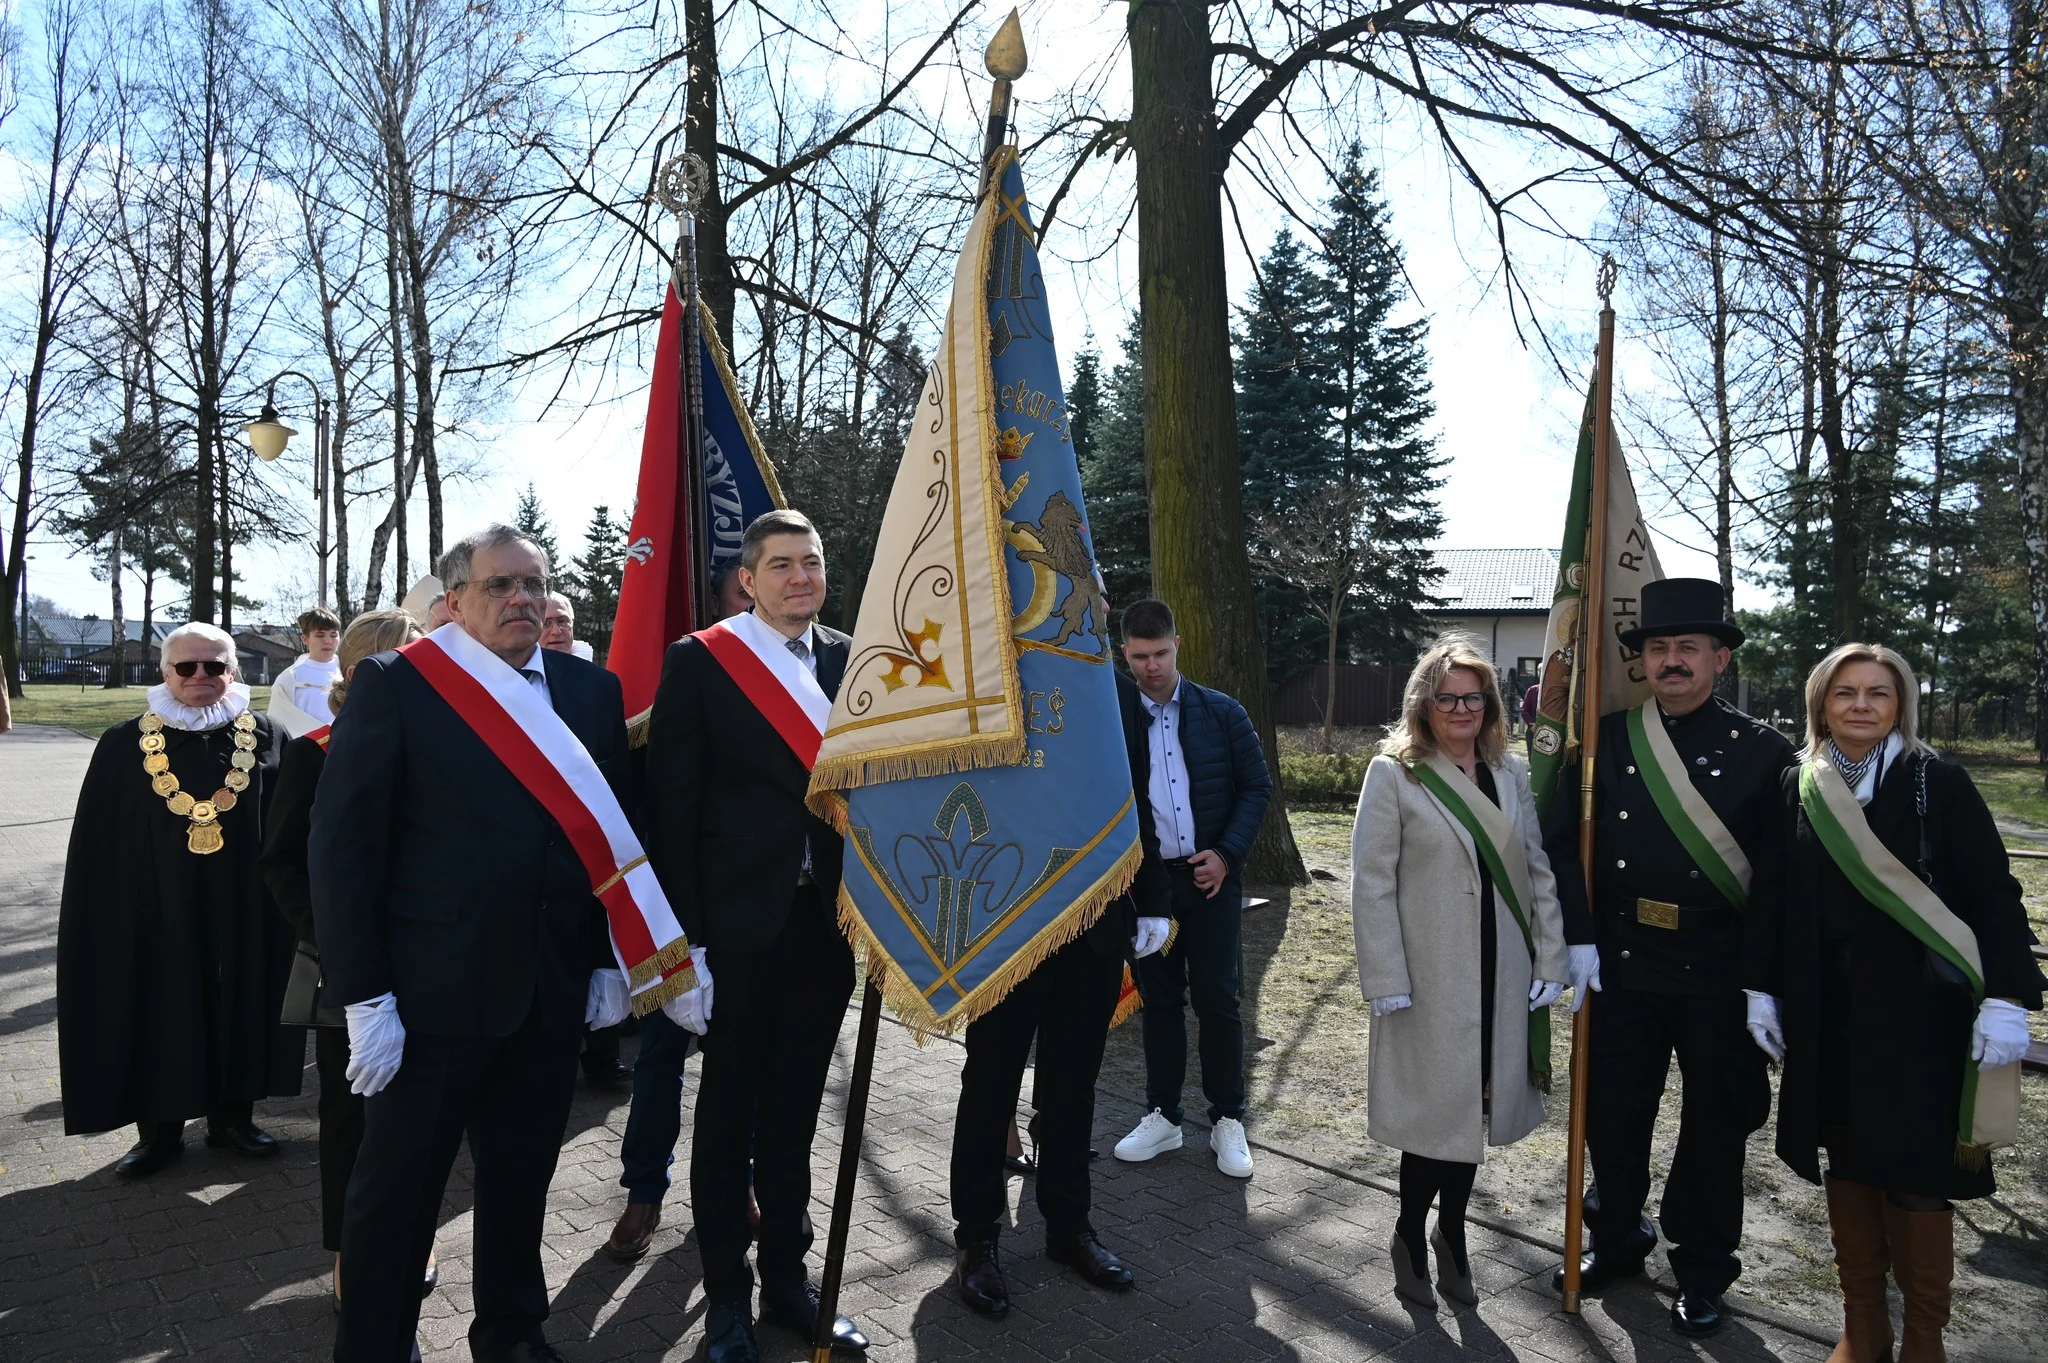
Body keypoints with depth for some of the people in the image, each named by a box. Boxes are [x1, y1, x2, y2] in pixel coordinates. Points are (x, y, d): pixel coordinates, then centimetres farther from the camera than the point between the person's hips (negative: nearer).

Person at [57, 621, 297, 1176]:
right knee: (160, 1014, 9)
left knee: (238, 1010, 10)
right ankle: (160, 1129, 25)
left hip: (242, 913, 0)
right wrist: (107, 915, -3)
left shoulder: (268, 739, 0)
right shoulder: (126, 745, 0)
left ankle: (232, 1115, 27)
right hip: (156, 912, 0)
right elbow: (98, 845, 2)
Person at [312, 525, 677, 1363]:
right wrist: (364, 996, -12)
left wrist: (611, 959, 6)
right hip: (433, 986, -4)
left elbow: (617, 830, 9)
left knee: (523, 1176, 19)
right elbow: (342, 846, -9)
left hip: (554, 990, 4)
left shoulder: (592, 690, 5)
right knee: (397, 1190, 11)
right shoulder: (395, 684, -7)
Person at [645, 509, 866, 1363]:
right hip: (739, 925, -4)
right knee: (728, 1118, 12)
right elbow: (672, 806, -9)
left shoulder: (849, 661, 6)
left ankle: (789, 1281, 36)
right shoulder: (699, 662, -6)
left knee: (794, 1115, 18)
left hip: (827, 921, 4)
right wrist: (686, 938, -13)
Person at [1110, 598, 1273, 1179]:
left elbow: (1257, 785, 1)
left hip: (1211, 877, -1)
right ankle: (1163, 1117, 23)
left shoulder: (1222, 712, 0)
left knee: (1217, 1000, 4)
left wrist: (1227, 854, -7)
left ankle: (1228, 1121, 18)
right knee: (1158, 999, 10)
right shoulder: (1111, 707, 2)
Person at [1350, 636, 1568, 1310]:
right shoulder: (1393, 774, -8)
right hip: (1430, 980, -4)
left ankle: (1450, 1235, 35)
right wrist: (1388, 986, -13)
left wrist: (1548, 965, 0)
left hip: (1500, 977, 4)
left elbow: (1538, 873, 6)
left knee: (1473, 1107, 15)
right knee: (1437, 1112, 5)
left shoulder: (1511, 773, 5)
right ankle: (1410, 1237, 29)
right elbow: (1371, 885, -10)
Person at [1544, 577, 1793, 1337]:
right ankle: (1617, 1240, 35)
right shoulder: (1607, 740, 1)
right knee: (1613, 1113, 12)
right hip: (1621, 964, 2)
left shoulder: (1761, 750, -3)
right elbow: (1564, 842, 0)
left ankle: (1702, 1268, 33)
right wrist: (1580, 938, -7)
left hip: (1718, 975, -1)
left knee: (1715, 1123, 12)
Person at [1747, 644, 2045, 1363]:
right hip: (1826, 1015, 3)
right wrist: (1762, 988, 6)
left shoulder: (1938, 781, -6)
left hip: (1918, 1012, -3)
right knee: (1846, 1164, 11)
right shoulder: (1797, 786, 3)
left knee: (1916, 1171, 4)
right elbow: (1770, 893, 7)